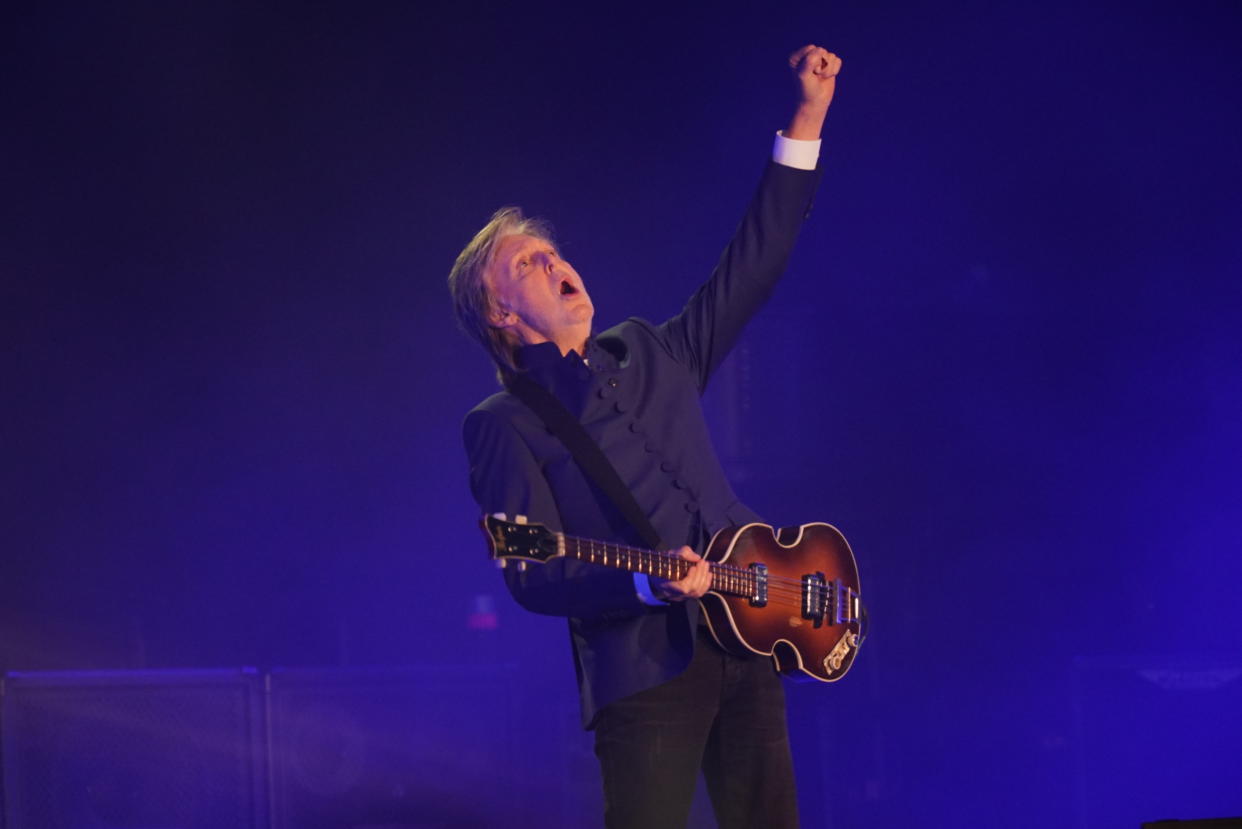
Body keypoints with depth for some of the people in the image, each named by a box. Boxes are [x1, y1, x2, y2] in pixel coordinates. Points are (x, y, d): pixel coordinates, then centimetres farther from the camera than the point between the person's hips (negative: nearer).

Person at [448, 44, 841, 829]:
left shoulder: (650, 354, 18)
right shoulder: (501, 426, 2)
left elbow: (754, 261, 17)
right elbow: (531, 575, -6)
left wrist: (808, 117, 12)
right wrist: (646, 583, -23)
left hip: (745, 642, 5)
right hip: (644, 668, -5)